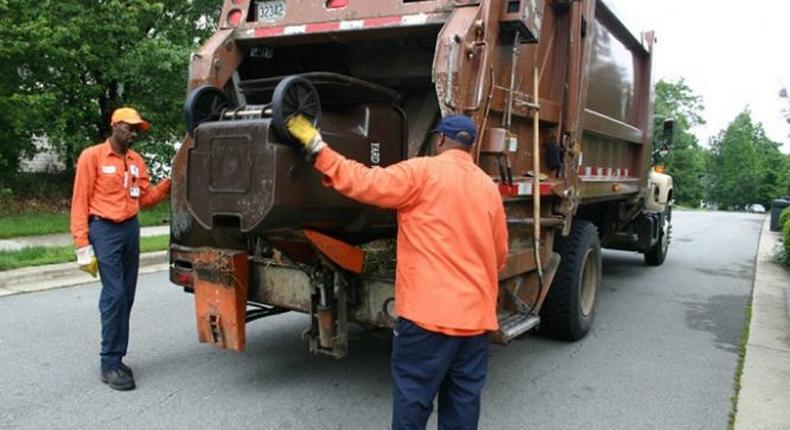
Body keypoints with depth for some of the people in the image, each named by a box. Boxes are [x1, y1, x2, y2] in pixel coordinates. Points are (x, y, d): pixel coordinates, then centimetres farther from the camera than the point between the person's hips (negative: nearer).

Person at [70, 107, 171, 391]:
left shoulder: (137, 161, 12)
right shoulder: (92, 156, -5)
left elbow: (145, 198, 12)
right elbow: (80, 202, -7)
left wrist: (169, 183, -3)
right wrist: (82, 244, -13)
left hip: (131, 229, 6)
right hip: (105, 230, -6)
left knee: (126, 296, 7)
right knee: (115, 295, -10)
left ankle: (115, 358, 16)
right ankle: (110, 364, -2)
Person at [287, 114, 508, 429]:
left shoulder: (423, 172, -7)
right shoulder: (488, 187, 11)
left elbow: (367, 183, -14)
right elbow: (499, 255, 16)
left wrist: (317, 148, -6)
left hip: (429, 311, -6)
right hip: (476, 313, 6)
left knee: (413, 396, 5)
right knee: (464, 399, 13)